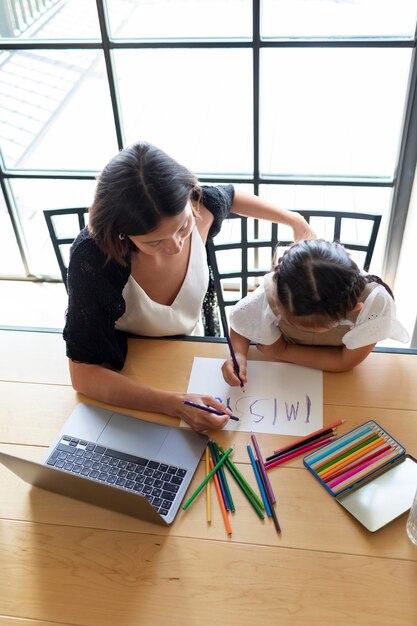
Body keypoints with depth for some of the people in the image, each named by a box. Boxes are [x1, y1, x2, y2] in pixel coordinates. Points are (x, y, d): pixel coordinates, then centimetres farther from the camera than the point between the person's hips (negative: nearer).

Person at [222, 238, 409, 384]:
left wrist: (282, 351, -23)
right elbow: (241, 321, -10)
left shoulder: (375, 302, -37)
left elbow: (347, 361, -24)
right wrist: (239, 355, -30)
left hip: (335, 376, -1)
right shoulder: (271, 293, -31)